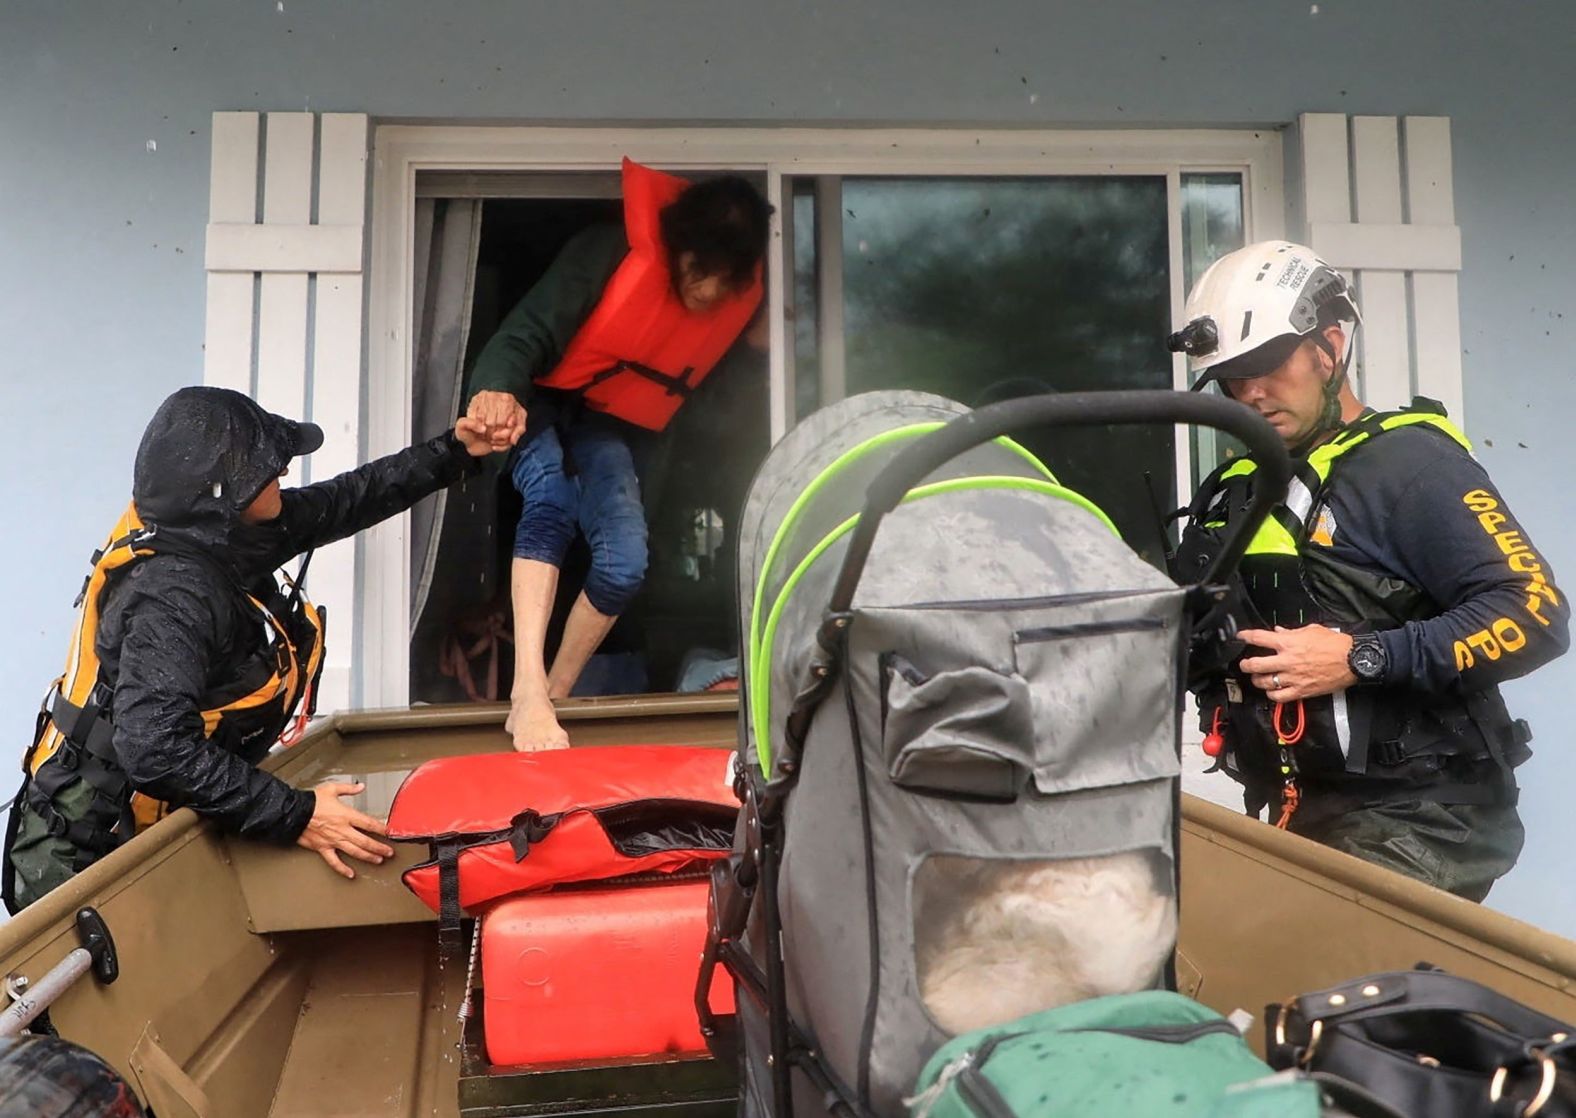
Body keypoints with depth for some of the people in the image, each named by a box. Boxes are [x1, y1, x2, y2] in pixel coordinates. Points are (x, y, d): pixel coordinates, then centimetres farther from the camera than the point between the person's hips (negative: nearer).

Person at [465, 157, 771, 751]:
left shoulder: (745, 295, -11)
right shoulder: (612, 251, -26)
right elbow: (529, 330, -31)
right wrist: (498, 388, -51)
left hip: (607, 426, 4)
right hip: (540, 403, -3)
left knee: (625, 562, -16)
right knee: (551, 498, -32)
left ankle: (554, 695, 3)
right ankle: (527, 694, -38)